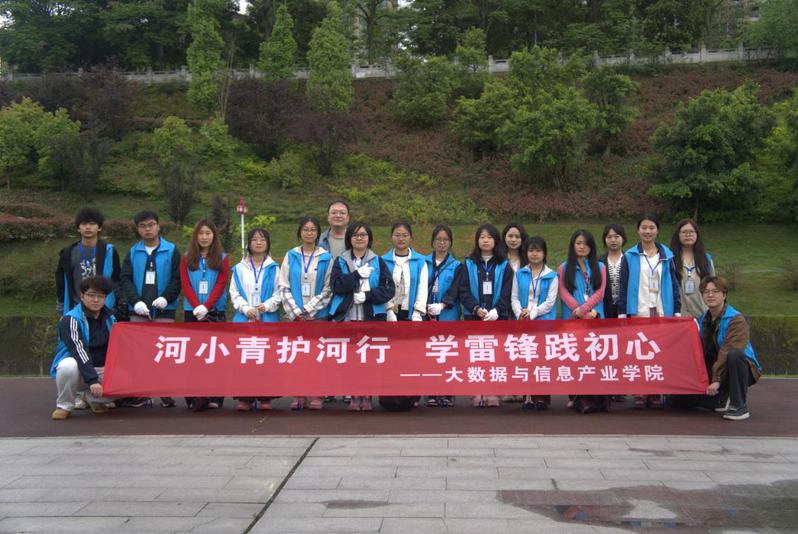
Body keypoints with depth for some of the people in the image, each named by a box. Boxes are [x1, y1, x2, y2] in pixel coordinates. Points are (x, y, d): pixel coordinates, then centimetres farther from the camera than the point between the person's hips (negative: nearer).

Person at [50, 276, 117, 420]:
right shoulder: (70, 319, -14)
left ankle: (92, 398, 10)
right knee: (69, 365, -38)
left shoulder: (109, 318, 5)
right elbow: (79, 350, -26)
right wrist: (92, 380, -36)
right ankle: (65, 405, -11)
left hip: (103, 370, 5)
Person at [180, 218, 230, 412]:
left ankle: (215, 397, -3)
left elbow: (221, 285, -2)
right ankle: (193, 396, 1)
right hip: (192, 312, 1)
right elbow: (185, 285, 2)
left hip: (216, 312, -1)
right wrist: (197, 308, -11)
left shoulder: (222, 259, 7)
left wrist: (206, 306, -13)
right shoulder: (187, 258, 10)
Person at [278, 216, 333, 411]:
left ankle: (316, 396, 4)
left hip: (318, 315, -1)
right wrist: (296, 312, -5)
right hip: (294, 315, 1)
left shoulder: (326, 258, 4)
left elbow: (328, 289, 1)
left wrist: (309, 310, -6)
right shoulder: (291, 256, 8)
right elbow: (284, 287, 5)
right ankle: (298, 396, 6)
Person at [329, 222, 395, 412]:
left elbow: (389, 289, 1)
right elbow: (335, 286, -4)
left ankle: (367, 397, 5)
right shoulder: (340, 262, 11)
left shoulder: (378, 262, 10)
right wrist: (357, 275, -12)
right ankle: (354, 397, 6)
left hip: (372, 317, 0)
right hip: (347, 317, 0)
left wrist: (368, 295, -10)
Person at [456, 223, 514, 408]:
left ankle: (492, 393, 2)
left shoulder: (504, 266, 7)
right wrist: (476, 308, -13)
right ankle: (477, 393, 4)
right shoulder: (469, 264, 8)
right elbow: (463, 290, 0)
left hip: (497, 316, 0)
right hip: (473, 316, 0)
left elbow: (506, 293, 0)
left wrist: (496, 310, -14)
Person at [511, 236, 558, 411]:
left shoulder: (551, 276, 3)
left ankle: (541, 396, 2)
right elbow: (514, 297, 8)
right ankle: (528, 395, 4)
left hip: (544, 321, -2)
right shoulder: (519, 274, 11)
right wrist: (520, 313, -10)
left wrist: (533, 313, -13)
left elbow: (550, 301, -4)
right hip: (523, 322, 2)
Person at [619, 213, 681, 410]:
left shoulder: (667, 255, 9)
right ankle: (639, 394, 4)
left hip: (662, 312, 1)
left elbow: (674, 284, 10)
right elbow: (623, 286, 4)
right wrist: (622, 313, -1)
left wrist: (677, 311, 5)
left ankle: (657, 395, 7)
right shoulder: (630, 256, 4)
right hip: (638, 312, -1)